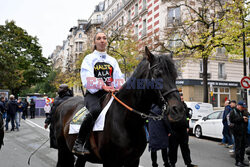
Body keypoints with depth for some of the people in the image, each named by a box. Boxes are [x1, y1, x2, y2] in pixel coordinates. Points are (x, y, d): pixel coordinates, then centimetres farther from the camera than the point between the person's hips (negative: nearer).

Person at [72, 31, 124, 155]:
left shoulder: (112, 60, 21)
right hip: (93, 93, -5)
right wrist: (103, 86, -26)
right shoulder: (89, 58, 7)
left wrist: (119, 87, -12)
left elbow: (119, 78, 12)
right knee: (95, 110, -36)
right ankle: (78, 143, -25)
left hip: (109, 93, 5)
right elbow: (87, 80, -9)